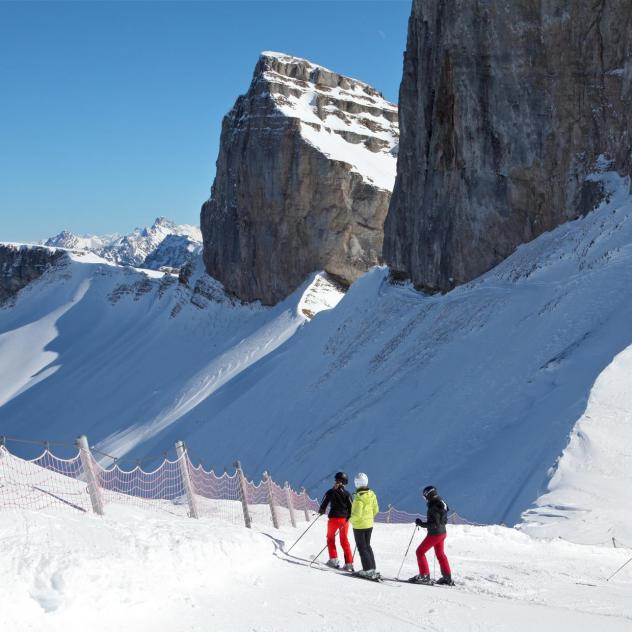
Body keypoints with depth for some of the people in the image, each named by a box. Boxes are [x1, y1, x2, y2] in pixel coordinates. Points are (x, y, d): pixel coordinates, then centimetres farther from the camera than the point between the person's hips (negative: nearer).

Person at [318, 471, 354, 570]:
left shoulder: (330, 492, -3)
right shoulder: (347, 494, -1)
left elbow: (324, 504, 3)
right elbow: (351, 507, -4)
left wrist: (321, 511, 23)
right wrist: (349, 517, 10)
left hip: (333, 518, -1)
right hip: (344, 519, 2)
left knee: (331, 538, 19)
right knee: (344, 541, 11)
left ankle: (333, 560, 11)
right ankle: (349, 563, 5)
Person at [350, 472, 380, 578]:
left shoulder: (359, 498, -24)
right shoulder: (372, 494, -2)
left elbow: (357, 514, -25)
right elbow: (376, 510, 6)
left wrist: (351, 519, -7)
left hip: (359, 525, -7)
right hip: (369, 524, 7)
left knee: (362, 548, 3)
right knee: (367, 546, 19)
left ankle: (368, 570, 1)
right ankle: (372, 568, 21)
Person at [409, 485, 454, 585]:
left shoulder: (433, 507, -24)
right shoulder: (441, 504, 4)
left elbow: (434, 524, -28)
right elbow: (444, 520, 13)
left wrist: (421, 524, -20)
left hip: (434, 534, -9)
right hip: (442, 533, 9)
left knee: (420, 551, 2)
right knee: (440, 554, 22)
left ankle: (424, 576, 2)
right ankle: (447, 578, 28)